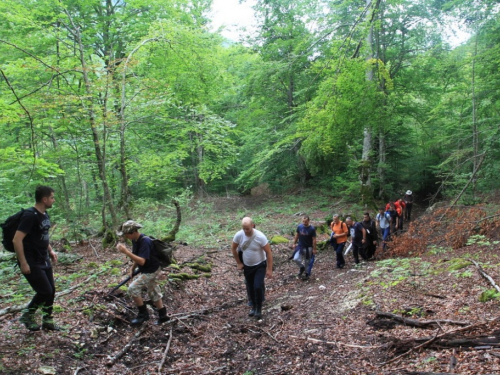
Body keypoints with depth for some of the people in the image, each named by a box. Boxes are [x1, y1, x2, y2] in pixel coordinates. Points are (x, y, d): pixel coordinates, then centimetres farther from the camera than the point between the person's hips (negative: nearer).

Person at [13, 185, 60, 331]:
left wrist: (50, 250, 14)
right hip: (31, 263, -9)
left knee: (51, 290, 11)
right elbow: (17, 240, -25)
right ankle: (27, 315, 19)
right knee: (45, 291, -5)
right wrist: (23, 263, -24)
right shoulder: (30, 216, -22)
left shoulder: (45, 214, 7)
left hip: (44, 261, 9)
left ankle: (47, 321, 25)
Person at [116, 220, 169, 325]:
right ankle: (163, 316, 30)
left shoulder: (145, 241, -29)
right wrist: (132, 268, 5)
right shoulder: (135, 240, 0)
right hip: (146, 270, 10)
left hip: (151, 271, -10)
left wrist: (126, 251, -40)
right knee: (154, 293, 17)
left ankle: (143, 314, 3)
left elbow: (141, 261, -36)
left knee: (133, 288, -12)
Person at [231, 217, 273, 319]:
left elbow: (268, 252, -18)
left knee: (258, 287, -14)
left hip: (260, 266, -4)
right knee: (250, 288, 13)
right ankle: (254, 306, 35)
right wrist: (238, 263, 4)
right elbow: (233, 248, 1)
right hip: (247, 266, 4)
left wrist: (269, 269, -17)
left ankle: (259, 309, 7)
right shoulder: (238, 235, -17)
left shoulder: (260, 236, -27)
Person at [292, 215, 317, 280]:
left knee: (308, 261, 9)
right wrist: (294, 243, 9)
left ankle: (307, 274, 28)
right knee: (295, 259, -8)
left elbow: (314, 239, -12)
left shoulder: (312, 229, -17)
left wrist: (314, 249, -11)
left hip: (308, 248, -3)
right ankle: (302, 267, 20)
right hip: (300, 246, 3)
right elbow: (296, 235, 7)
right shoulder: (299, 226, -7)